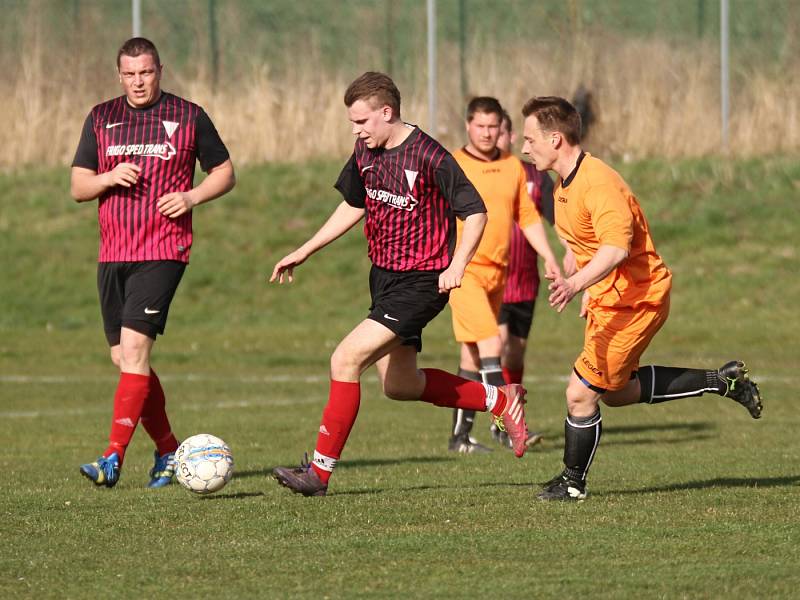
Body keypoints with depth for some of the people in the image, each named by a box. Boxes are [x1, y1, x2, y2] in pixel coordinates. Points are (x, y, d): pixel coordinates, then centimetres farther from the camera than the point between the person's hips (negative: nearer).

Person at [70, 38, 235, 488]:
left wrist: (192, 197, -8)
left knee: (133, 349, -17)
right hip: (113, 252, 5)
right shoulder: (101, 118, 11)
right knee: (125, 359, 6)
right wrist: (109, 179, -10)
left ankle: (114, 458, -20)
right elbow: (78, 188, 10)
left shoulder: (189, 117, 3)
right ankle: (169, 451, 22)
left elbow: (225, 173, 10)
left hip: (163, 252, -5)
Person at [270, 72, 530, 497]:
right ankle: (501, 400, 33)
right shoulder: (366, 152, 3)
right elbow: (353, 206, 19)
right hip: (383, 275, 9)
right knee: (399, 386, 16)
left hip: (421, 282, -9)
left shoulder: (429, 157, -20)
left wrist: (456, 266, -28)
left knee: (346, 359, -18)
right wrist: (304, 252, 17)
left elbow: (475, 212, -16)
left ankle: (319, 471, -12)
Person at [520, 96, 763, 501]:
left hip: (636, 299, -11)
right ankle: (721, 381, 28)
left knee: (581, 392, -9)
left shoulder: (599, 184, -25)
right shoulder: (565, 184, 7)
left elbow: (616, 248, -38)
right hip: (607, 300, 11)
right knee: (615, 391, 20)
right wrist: (590, 292, 19)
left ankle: (573, 482, 9)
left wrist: (576, 284, -51)